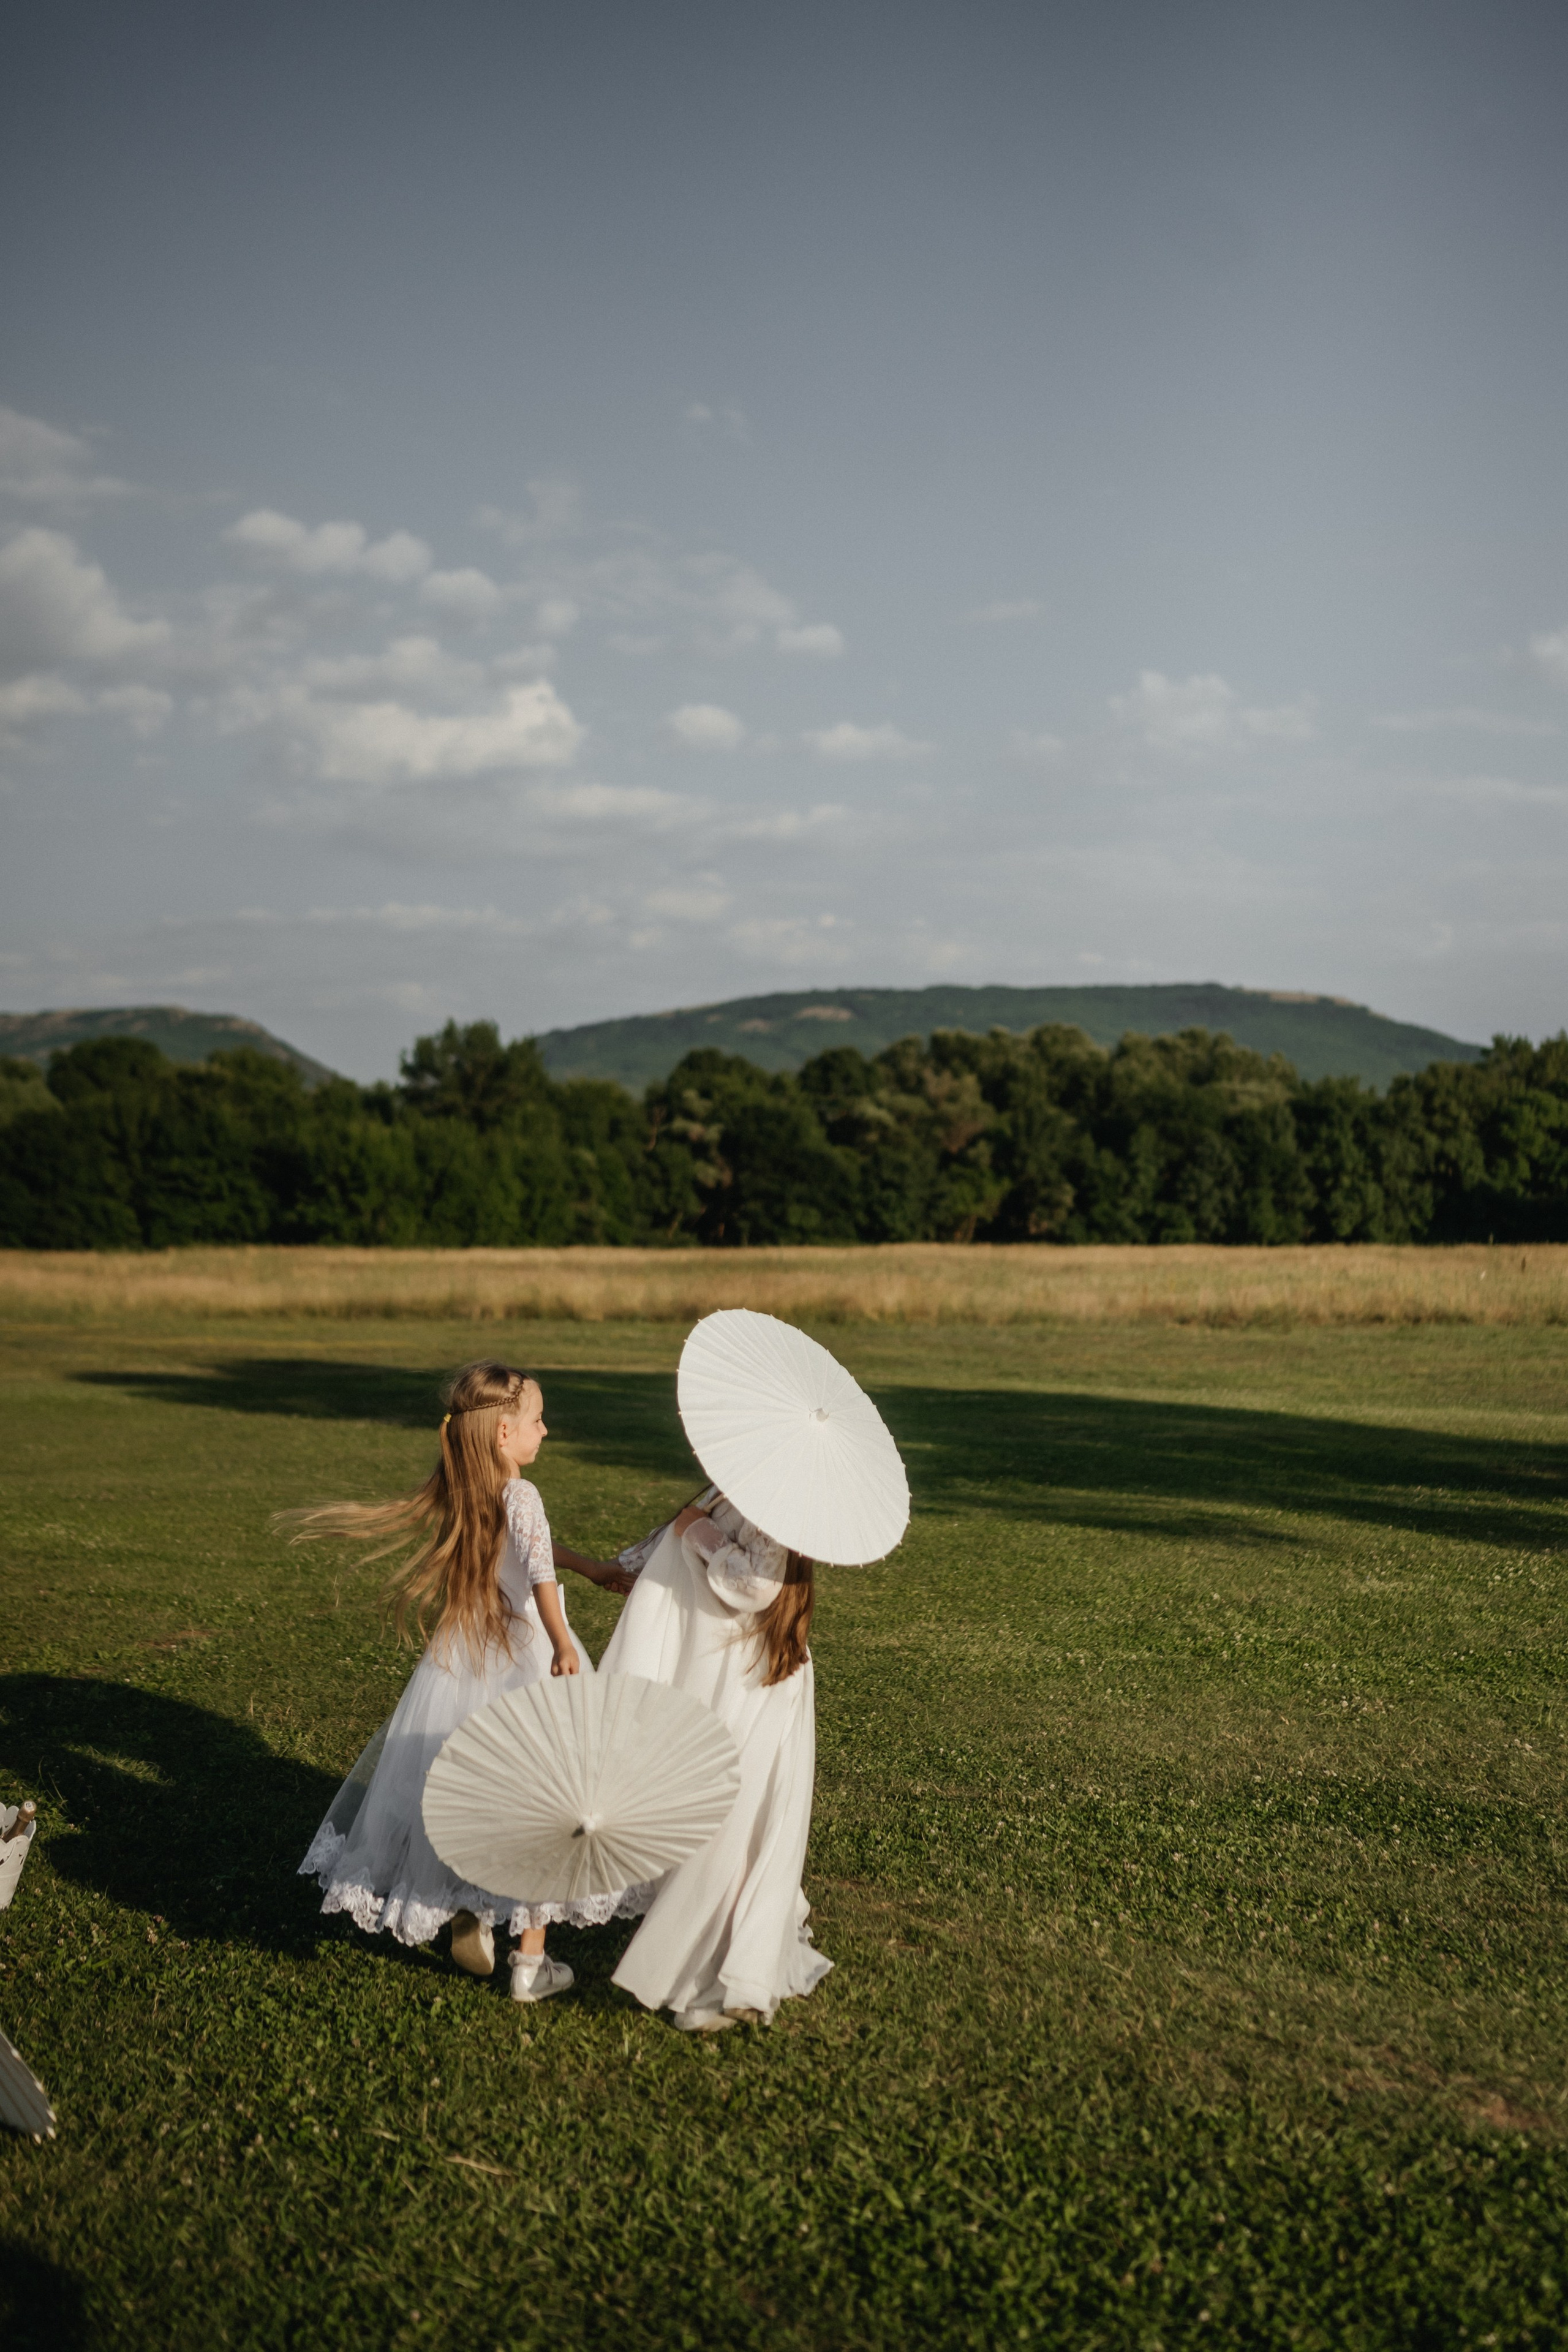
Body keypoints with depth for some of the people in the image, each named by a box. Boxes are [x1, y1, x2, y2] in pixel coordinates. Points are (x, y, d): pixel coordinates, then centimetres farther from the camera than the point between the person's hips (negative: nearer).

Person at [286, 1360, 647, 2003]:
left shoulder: (458, 1495, 5)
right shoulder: (519, 1497, -19)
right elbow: (539, 1571, -35)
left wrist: (592, 1569, 28)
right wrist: (562, 1644, -44)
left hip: (463, 1663, 7)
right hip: (523, 1660, -7)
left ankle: (466, 1931, 28)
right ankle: (531, 1963, 10)